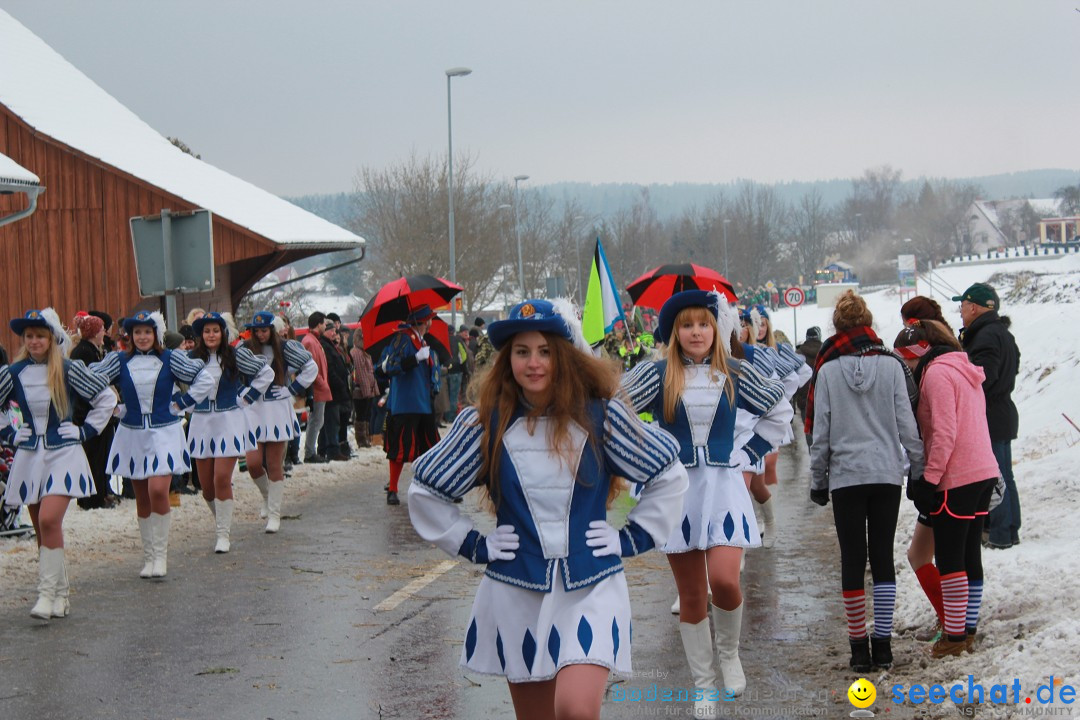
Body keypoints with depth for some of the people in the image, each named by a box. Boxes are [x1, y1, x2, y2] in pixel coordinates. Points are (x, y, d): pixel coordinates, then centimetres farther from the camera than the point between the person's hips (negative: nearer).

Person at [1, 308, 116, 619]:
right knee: (41, 529, 5)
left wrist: (86, 431, -1)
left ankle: (48, 594, -14)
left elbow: (107, 397, 3)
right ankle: (61, 593, 16)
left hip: (64, 454, -4)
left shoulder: (69, 370, -5)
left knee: (49, 520, -19)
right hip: (29, 455, 4)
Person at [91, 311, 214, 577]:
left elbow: (206, 380, 1)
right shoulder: (119, 361, 3)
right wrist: (113, 407, 3)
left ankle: (160, 554, -6)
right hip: (132, 436, 3)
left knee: (158, 491, -18)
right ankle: (149, 557, 17)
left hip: (164, 435, -2)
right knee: (142, 499, 7)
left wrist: (180, 404, -1)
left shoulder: (171, 359, -1)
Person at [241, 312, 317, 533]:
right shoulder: (244, 349, 4)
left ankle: (274, 513, 10)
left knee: (274, 465, 1)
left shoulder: (285, 348, 0)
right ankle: (267, 496, 21)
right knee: (253, 462, -8)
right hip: (252, 411, 1)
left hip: (278, 410, -1)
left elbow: (311, 368, 6)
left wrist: (291, 390, 1)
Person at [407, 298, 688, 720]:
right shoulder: (485, 424, 0)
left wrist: (633, 538, 0)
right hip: (515, 593, 2)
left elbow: (669, 476, 6)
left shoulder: (600, 416, -2)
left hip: (591, 590, -2)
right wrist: (473, 545, 2)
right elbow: (424, 491, 9)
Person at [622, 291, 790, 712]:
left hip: (723, 488, 0)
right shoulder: (657, 376, 0)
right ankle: (704, 686, 17)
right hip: (675, 491, 0)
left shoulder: (736, 376, 3)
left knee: (724, 581, -20)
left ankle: (729, 652, 10)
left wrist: (747, 455, 8)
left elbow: (780, 412, 15)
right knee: (691, 596, 5)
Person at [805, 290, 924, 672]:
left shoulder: (828, 370, -3)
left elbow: (819, 431, 0)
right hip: (887, 473, 1)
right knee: (883, 558, 8)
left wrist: (818, 479, 9)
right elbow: (907, 425, -1)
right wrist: (920, 468, 10)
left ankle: (859, 647, 6)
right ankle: (883, 645, 7)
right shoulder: (891, 365, -2)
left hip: (845, 475, -1)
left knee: (852, 560, 5)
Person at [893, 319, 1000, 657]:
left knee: (950, 559, -3)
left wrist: (929, 478, -16)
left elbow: (945, 433, -19)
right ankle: (968, 629, 18)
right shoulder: (964, 370, 17)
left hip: (956, 479, -9)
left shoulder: (936, 373, -12)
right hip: (984, 473, 9)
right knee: (970, 556, 13)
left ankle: (955, 635, 0)